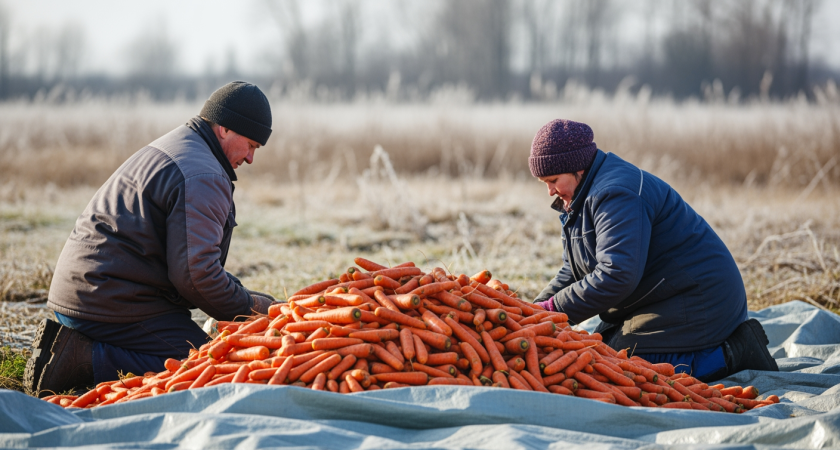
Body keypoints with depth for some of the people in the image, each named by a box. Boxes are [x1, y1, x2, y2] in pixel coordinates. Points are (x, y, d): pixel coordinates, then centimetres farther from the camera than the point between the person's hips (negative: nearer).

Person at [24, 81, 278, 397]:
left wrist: (241, 294, 17)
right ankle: (86, 360, -18)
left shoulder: (172, 147, 21)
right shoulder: (202, 178, -15)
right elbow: (195, 274, -20)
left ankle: (68, 343, 6)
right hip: (110, 300, -11)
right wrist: (249, 306, -5)